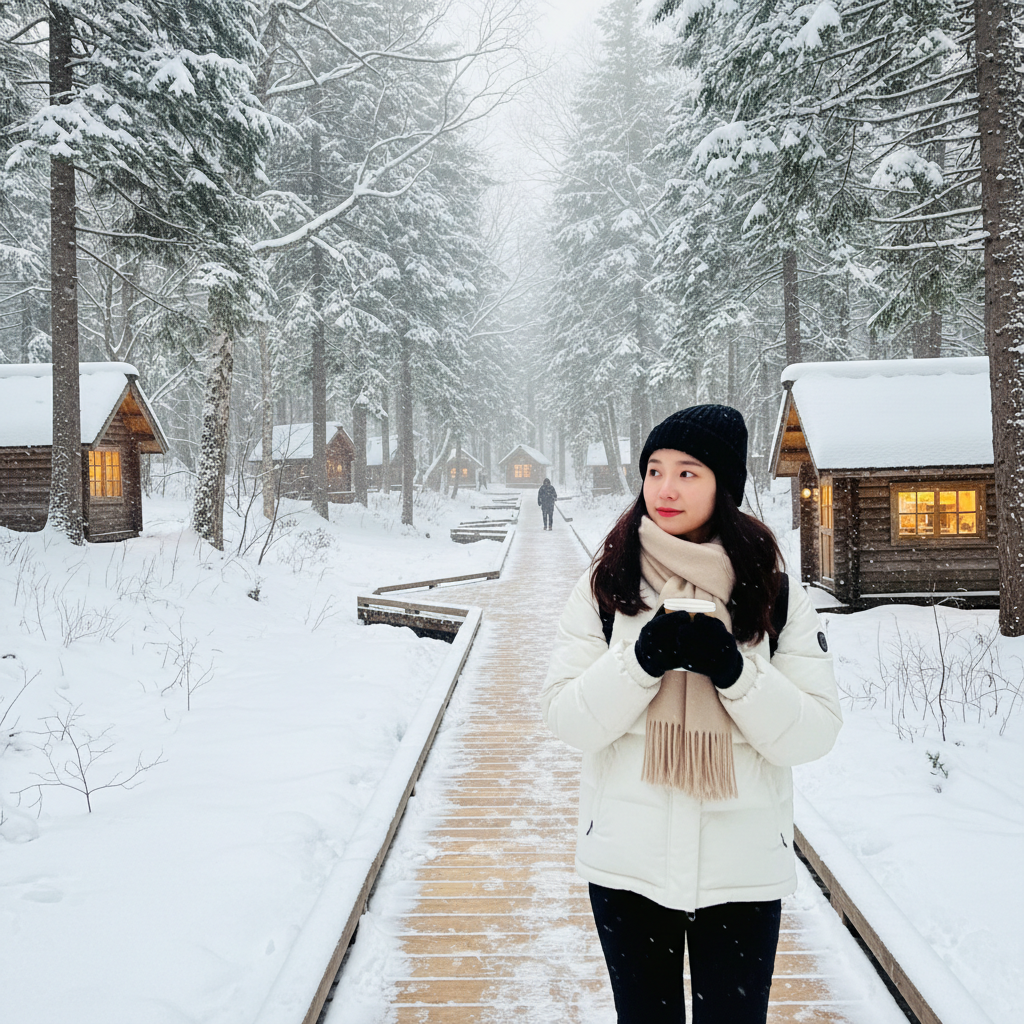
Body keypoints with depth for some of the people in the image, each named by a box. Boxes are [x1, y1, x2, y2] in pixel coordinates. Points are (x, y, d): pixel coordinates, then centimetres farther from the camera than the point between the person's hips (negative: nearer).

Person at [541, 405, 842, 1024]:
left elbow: (815, 732, -5)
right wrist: (644, 657, -20)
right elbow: (567, 718, -5)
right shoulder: (607, 586, -1)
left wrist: (731, 668, -20)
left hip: (743, 868, 0)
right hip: (627, 861, 1)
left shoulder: (774, 594, -2)